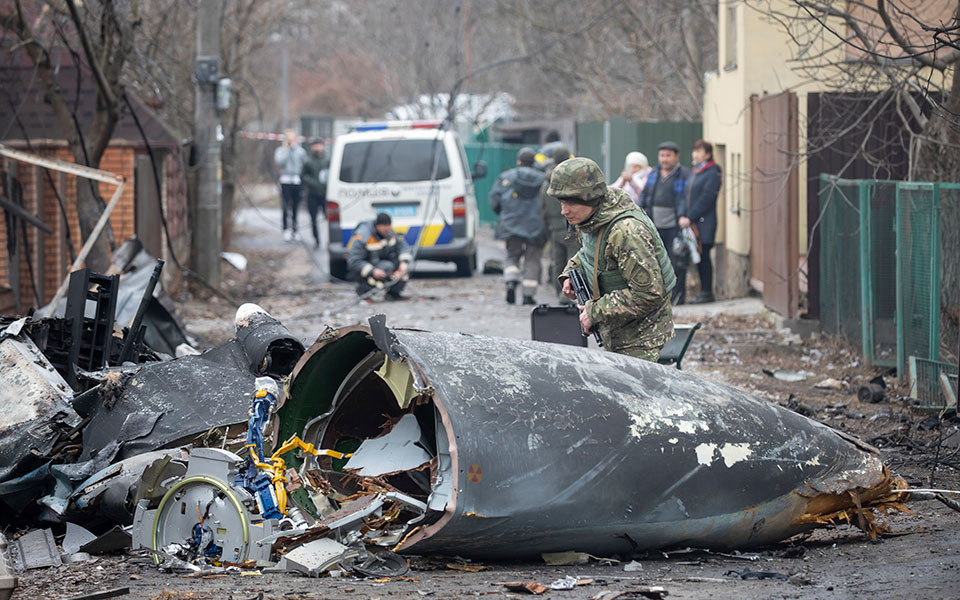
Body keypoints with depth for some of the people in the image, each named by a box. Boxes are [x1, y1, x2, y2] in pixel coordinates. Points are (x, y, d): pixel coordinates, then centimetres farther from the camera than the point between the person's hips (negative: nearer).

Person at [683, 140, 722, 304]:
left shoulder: (712, 174, -9)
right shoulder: (694, 172, 17)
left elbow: (706, 199, -15)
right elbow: (686, 196, 14)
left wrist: (690, 218, -17)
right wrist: (682, 217, 0)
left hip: (704, 222, -8)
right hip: (692, 222, 8)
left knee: (703, 256, -7)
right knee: (699, 257, 9)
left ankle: (707, 293, -2)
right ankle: (704, 292, 14)